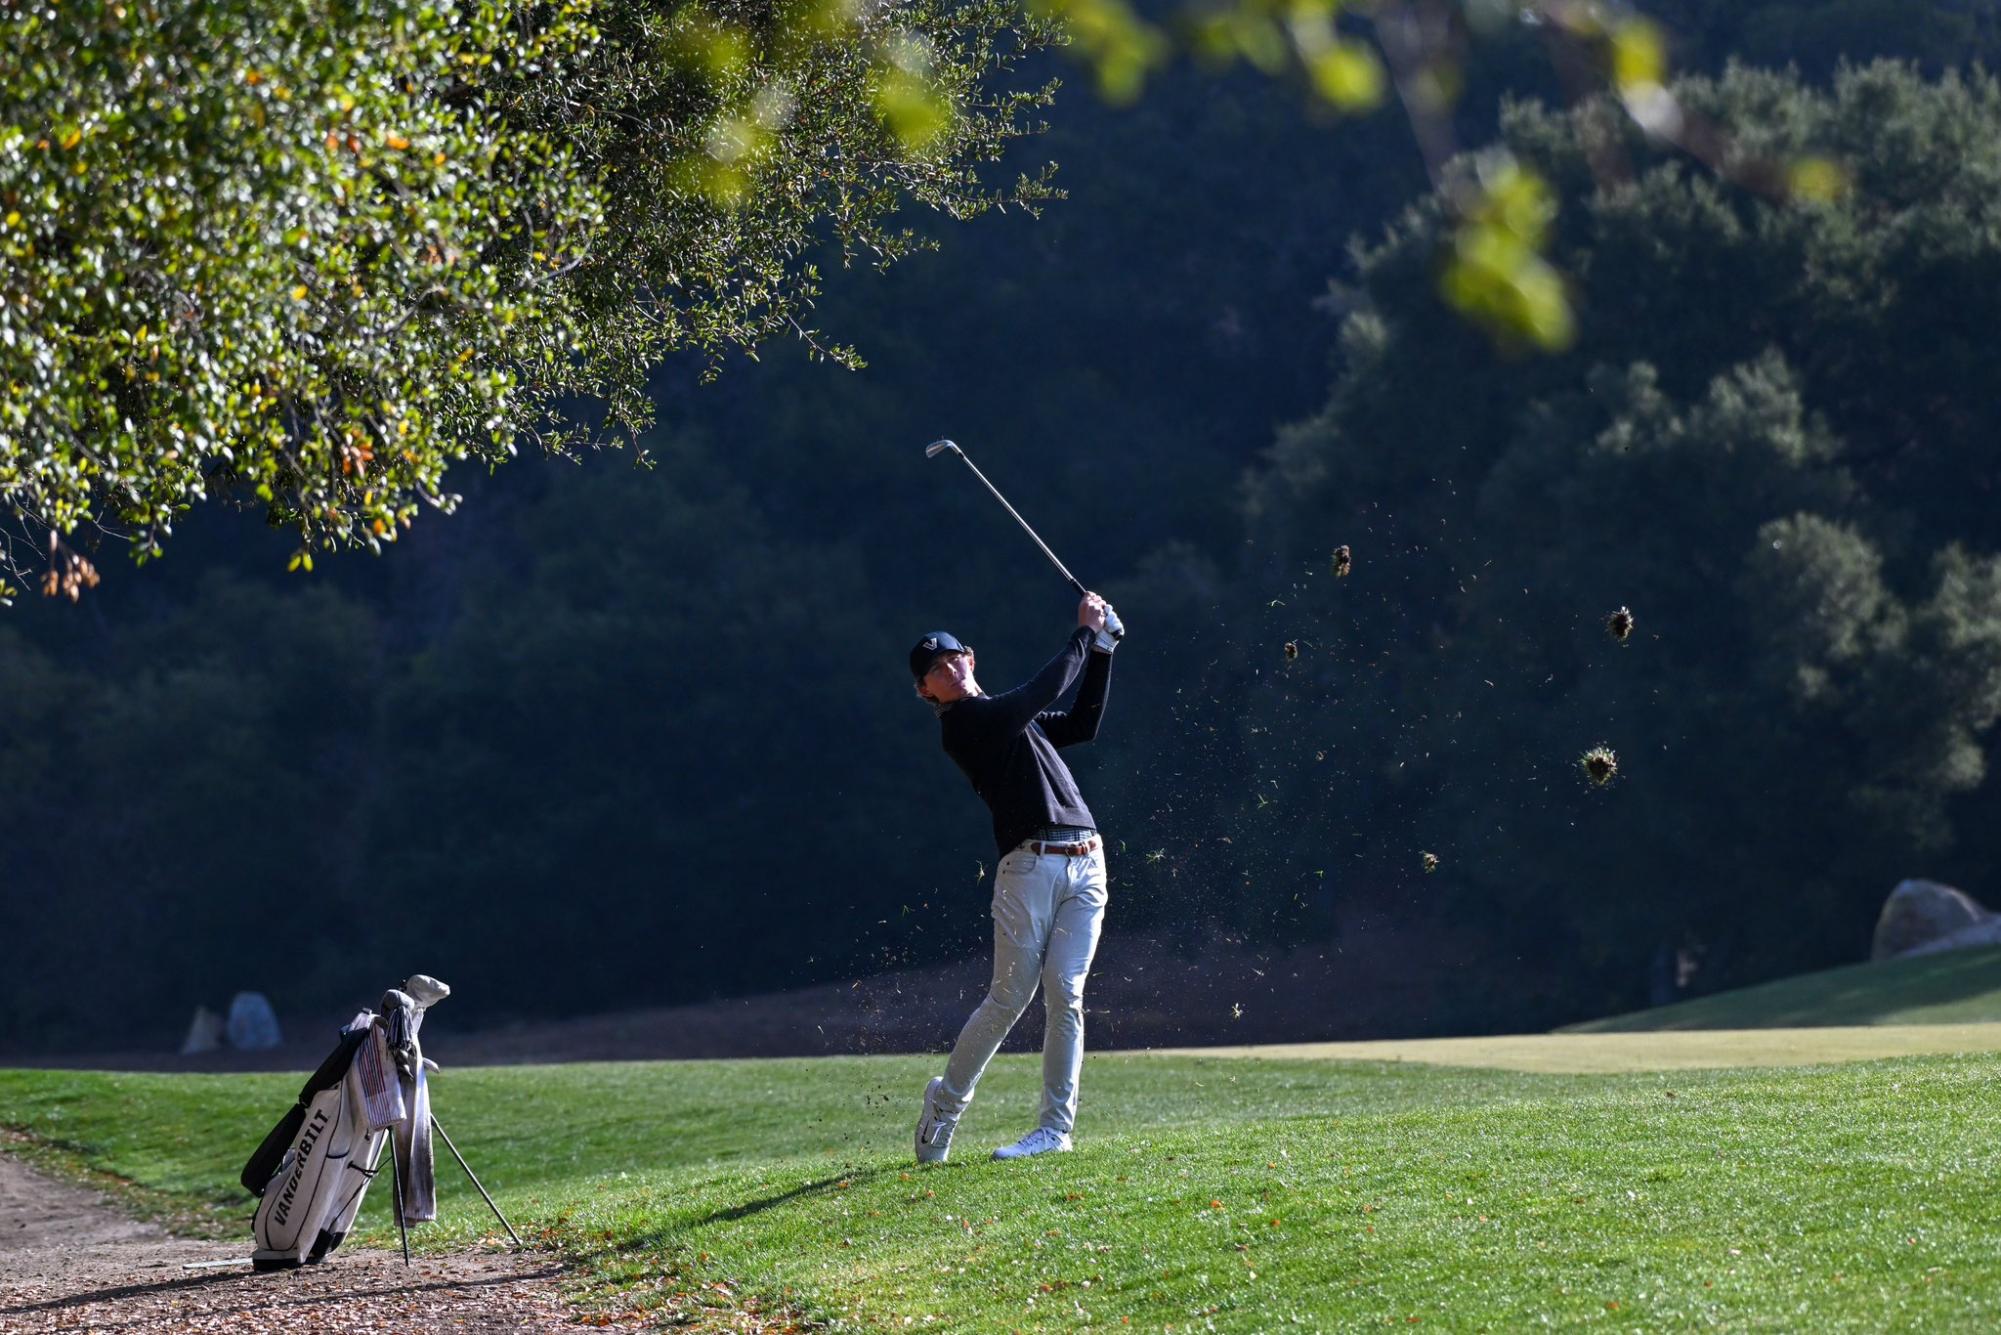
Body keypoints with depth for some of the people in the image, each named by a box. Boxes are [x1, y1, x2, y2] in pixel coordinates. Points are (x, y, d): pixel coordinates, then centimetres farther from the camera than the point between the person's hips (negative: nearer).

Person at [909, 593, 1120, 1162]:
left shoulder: (1012, 719, 25)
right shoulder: (962, 723, -1)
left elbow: (1082, 723, 27)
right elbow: (1043, 690, -8)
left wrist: (1101, 651, 20)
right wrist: (1086, 633, 2)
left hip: (1085, 865, 6)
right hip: (1029, 865, -6)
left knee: (1065, 996, -3)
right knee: (1010, 997, -6)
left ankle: (1057, 1127, -1)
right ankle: (946, 1100, 14)